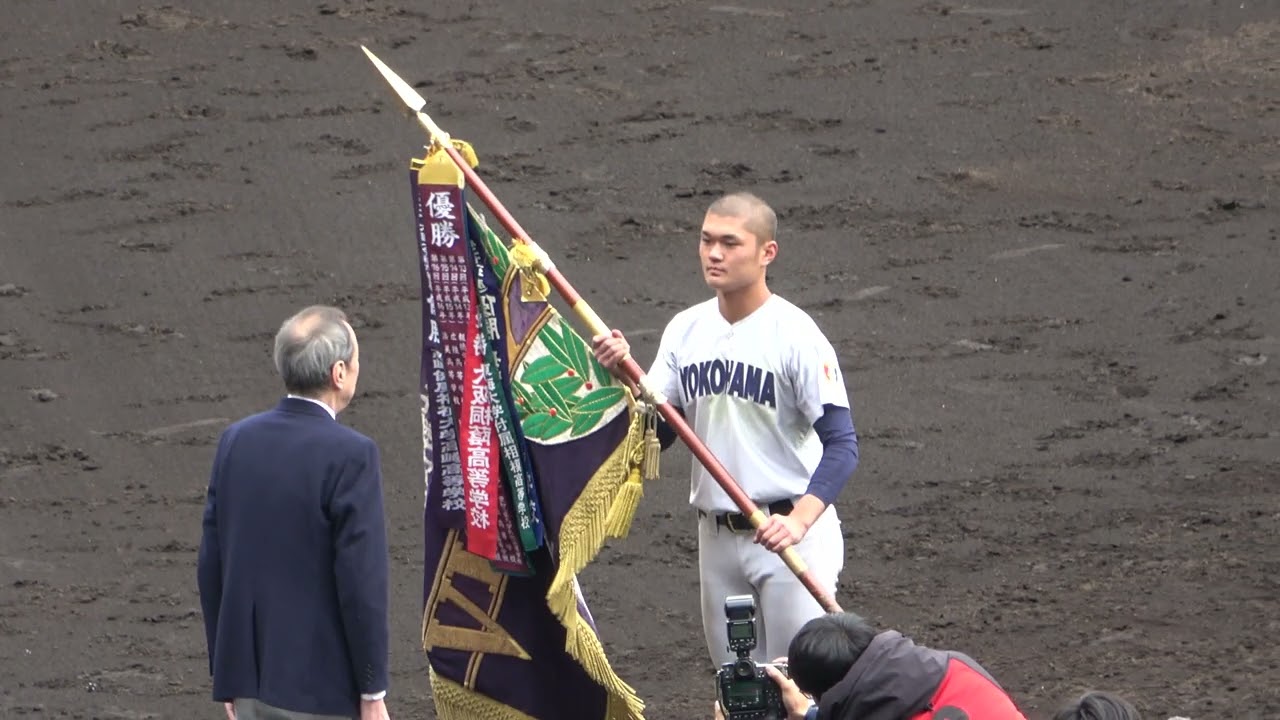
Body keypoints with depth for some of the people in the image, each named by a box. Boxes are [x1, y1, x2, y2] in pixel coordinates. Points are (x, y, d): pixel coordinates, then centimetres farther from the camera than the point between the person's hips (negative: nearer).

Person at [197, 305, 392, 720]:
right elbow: (362, 582, -15)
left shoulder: (237, 441, 4)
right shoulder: (350, 456, -15)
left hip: (248, 681, 6)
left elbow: (210, 569, 9)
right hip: (320, 686, -6)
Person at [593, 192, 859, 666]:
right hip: (716, 535, 6)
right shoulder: (686, 330, 6)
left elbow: (841, 444, -16)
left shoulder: (794, 335, -13)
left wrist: (799, 520, -30)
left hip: (789, 535, -6)